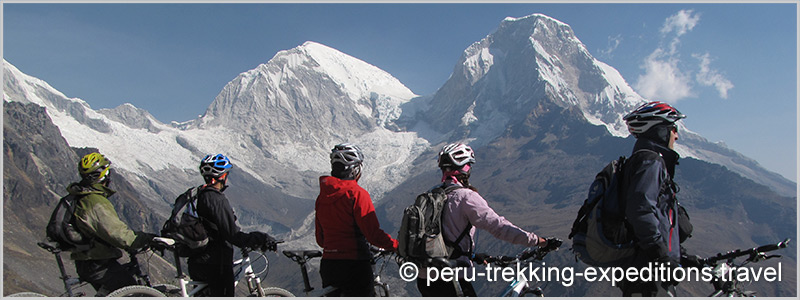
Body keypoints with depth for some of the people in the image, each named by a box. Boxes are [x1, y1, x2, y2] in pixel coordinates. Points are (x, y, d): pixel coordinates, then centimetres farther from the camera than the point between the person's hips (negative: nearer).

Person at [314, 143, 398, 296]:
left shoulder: (322, 196, 8)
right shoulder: (357, 193, -13)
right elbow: (373, 234, -18)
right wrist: (397, 245, -6)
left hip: (327, 265, 7)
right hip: (354, 266, -6)